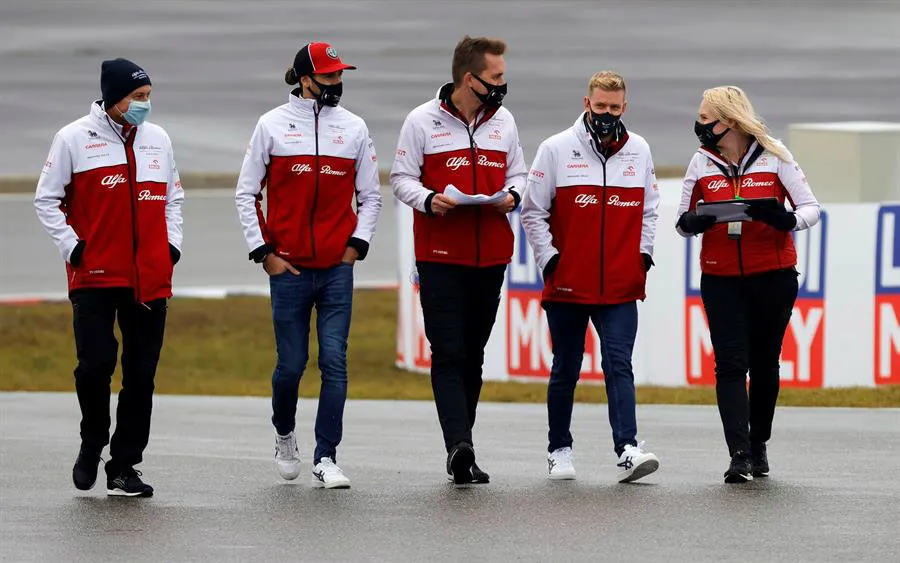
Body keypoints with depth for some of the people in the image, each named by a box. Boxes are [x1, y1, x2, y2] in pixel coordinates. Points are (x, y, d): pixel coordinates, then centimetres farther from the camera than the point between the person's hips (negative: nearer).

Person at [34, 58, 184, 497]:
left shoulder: (158, 139, 12)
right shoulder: (74, 139, -2)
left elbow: (173, 196, 23)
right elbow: (46, 199, 2)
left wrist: (172, 244, 10)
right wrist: (72, 246, -7)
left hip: (151, 278, 4)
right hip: (95, 276, -4)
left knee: (141, 374, 3)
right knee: (96, 364, -10)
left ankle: (124, 466, 9)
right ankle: (92, 443, 15)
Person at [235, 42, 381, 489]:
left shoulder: (354, 128, 8)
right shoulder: (273, 125, 2)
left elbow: (369, 196, 14)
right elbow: (246, 194, 5)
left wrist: (357, 245, 1)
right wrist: (263, 252, -2)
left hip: (338, 268, 1)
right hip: (288, 268, -1)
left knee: (334, 361, -6)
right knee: (291, 363, 3)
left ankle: (326, 459, -3)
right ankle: (284, 435, 31)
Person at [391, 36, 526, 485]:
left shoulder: (503, 121, 11)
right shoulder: (423, 121, -2)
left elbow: (517, 174, 19)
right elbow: (402, 177, 1)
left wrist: (512, 195, -4)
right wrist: (428, 200, -18)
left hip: (490, 257, 4)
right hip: (440, 257, -4)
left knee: (473, 355, 9)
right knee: (448, 354, -13)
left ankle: (461, 457, 16)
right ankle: (459, 446, -22)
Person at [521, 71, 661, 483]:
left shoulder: (639, 151, 7)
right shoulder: (557, 149, -1)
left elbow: (649, 208, 18)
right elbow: (534, 210, 1)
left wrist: (644, 253, 6)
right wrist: (548, 257, -6)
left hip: (621, 286, 1)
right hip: (567, 285, -1)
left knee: (619, 366, -9)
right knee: (566, 371, 9)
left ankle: (627, 450, -18)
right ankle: (559, 450, 21)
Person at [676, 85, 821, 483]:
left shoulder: (773, 156, -4)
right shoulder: (702, 162, 4)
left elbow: (810, 207, -2)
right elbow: (682, 221, 12)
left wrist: (786, 219, -24)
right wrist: (692, 223, -13)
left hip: (773, 275, -1)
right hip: (720, 279, 1)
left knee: (764, 363, 9)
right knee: (730, 365, -10)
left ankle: (758, 445, 28)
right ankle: (740, 455, -15)